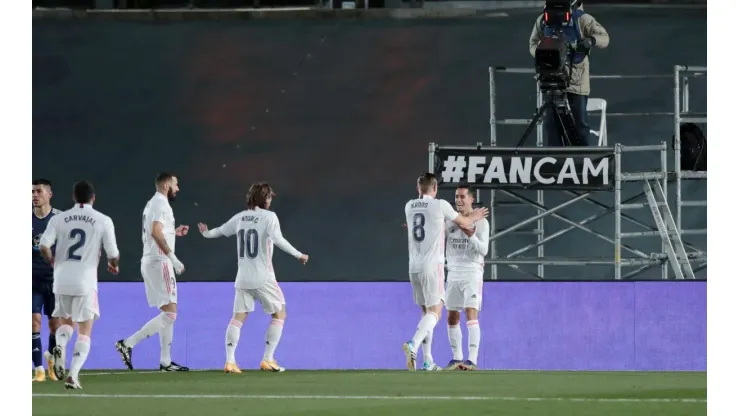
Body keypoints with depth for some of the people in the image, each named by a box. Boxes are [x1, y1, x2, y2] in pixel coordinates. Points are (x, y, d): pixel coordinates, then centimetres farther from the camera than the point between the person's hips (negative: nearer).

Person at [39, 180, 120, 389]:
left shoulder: (59, 219, 3)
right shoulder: (103, 221, -1)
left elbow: (44, 246, -6)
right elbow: (113, 254, -4)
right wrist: (114, 265, 21)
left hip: (61, 280, 2)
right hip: (85, 281, -2)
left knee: (66, 323, 23)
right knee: (84, 333, 5)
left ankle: (60, 347, -10)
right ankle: (73, 375, -12)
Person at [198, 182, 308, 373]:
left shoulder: (240, 217, 8)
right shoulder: (269, 217, -8)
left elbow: (221, 231, 22)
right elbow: (278, 239, -22)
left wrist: (206, 233, 44)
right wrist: (298, 255, -17)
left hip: (243, 277, 5)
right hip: (263, 278, -5)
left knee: (238, 317, 5)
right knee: (279, 314, 9)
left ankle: (230, 361, -7)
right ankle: (268, 360, 2)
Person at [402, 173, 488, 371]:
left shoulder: (409, 206, 9)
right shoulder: (440, 205, -6)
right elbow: (463, 223, 10)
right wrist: (474, 217, 32)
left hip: (414, 267, 6)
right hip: (432, 266, -6)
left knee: (427, 312, 15)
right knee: (435, 312, -8)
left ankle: (428, 361, 13)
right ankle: (413, 345, -33)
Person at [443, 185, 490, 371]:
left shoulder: (481, 222, -5)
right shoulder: (449, 220, 8)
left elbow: (483, 250, -12)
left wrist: (471, 236, -28)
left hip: (472, 274, -5)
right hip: (453, 275, 5)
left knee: (471, 315, -15)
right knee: (452, 318, 7)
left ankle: (472, 360, -20)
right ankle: (457, 358, 18)